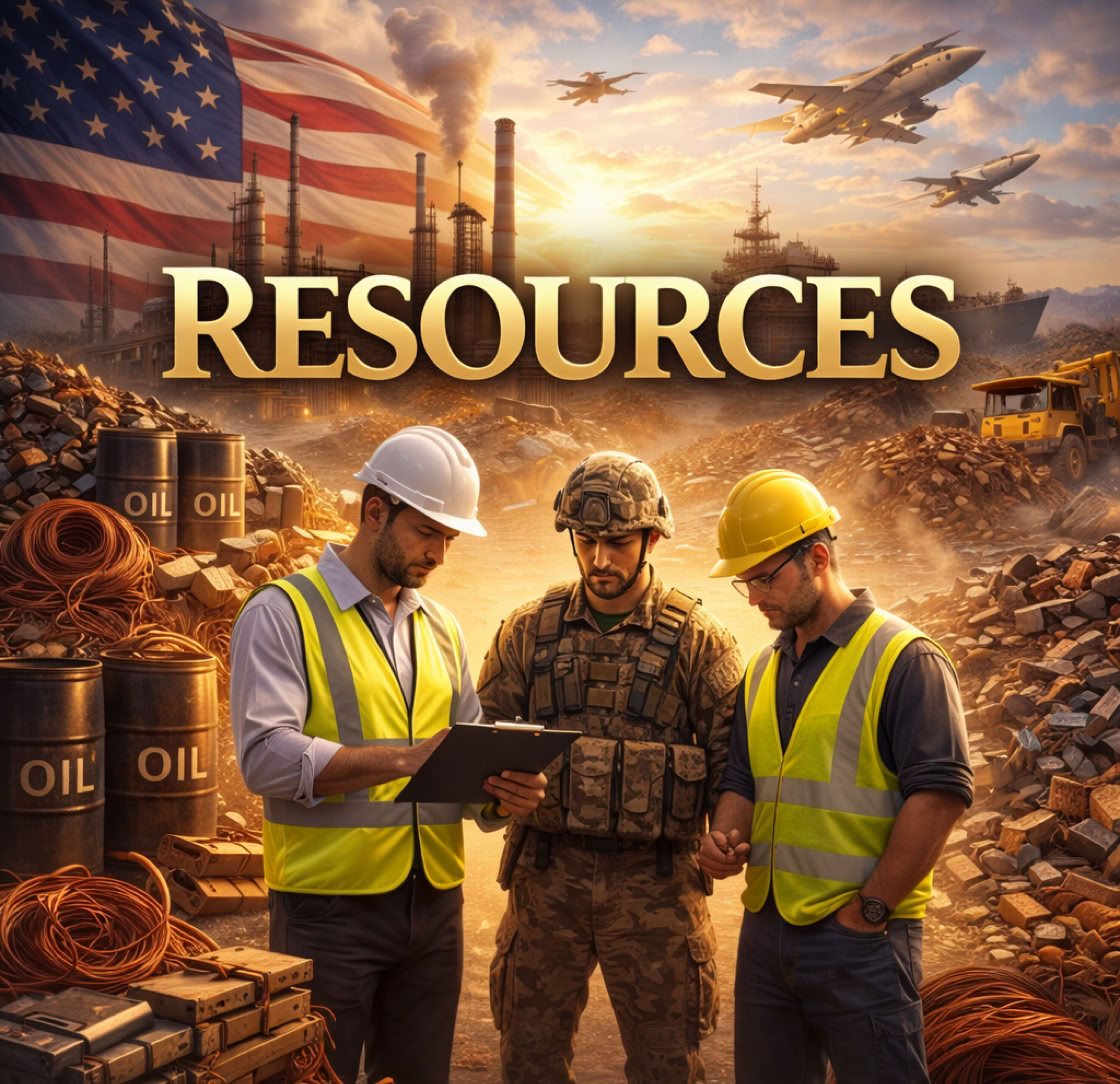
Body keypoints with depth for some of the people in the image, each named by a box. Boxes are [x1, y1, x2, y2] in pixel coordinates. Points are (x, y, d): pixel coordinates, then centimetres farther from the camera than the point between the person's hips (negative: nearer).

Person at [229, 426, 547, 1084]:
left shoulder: (440, 628, 15)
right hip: (329, 906, -6)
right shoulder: (284, 614, -6)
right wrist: (405, 759, -25)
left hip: (434, 901, 6)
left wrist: (503, 794, -7)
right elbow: (266, 756, -18)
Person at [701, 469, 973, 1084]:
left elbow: (941, 792, -16)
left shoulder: (903, 659, -10)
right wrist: (726, 836, -2)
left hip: (862, 939, -7)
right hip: (765, 929, 7)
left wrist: (870, 907, -16)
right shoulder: (763, 670, 13)